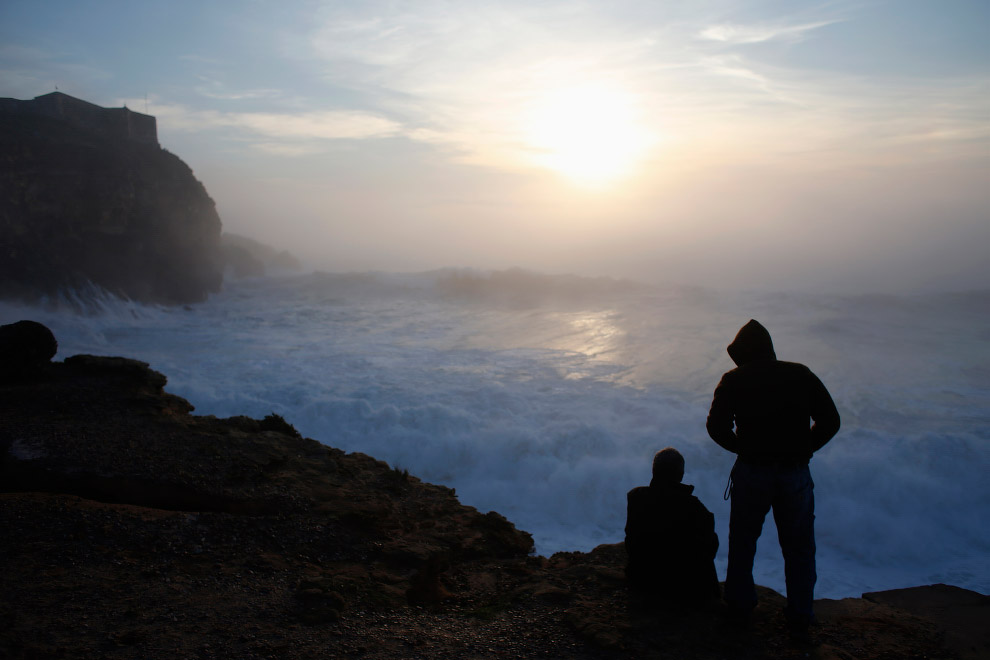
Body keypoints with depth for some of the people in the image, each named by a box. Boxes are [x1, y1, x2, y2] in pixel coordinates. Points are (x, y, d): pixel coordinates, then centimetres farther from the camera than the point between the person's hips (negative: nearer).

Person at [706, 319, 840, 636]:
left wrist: (743, 449, 8)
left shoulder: (733, 381, -2)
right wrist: (803, 451, 10)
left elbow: (717, 426, -8)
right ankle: (800, 617, 23)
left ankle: (739, 605, 28)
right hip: (796, 475, 1)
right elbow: (830, 421, 1)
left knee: (742, 542, 18)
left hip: (751, 474, -1)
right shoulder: (800, 375, 2)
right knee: (799, 547, 15)